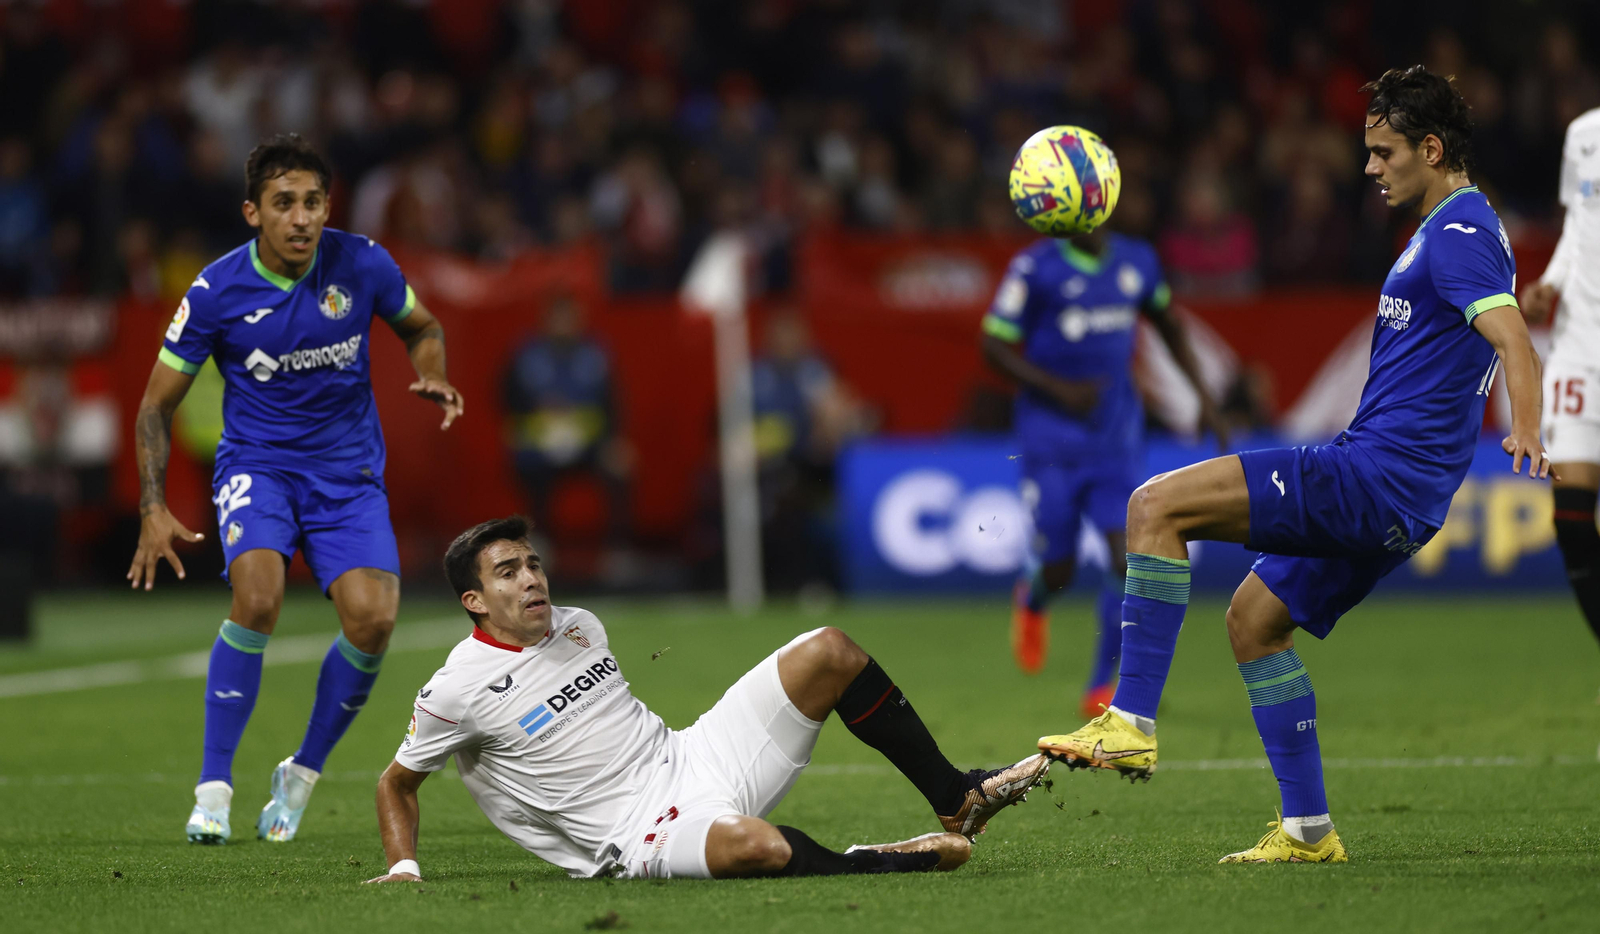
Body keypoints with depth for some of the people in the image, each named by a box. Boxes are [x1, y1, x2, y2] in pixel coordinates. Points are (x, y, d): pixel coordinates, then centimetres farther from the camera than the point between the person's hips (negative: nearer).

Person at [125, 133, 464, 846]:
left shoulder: (362, 265, -8)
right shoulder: (216, 292, -12)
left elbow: (421, 327, 13)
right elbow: (157, 404, -1)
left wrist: (431, 376, -9)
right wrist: (153, 508, -10)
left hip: (349, 473, 2)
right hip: (257, 463, -2)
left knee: (372, 618, -18)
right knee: (258, 595, -29)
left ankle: (303, 773, 8)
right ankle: (213, 787, -18)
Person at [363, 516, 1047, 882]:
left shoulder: (579, 627, 11)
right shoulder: (457, 691, -9)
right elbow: (397, 783, 3)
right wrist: (402, 869, -8)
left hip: (693, 759, 8)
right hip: (639, 832, -8)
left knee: (829, 652, -3)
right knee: (758, 845, -43)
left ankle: (956, 799, 2)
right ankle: (901, 860, -18)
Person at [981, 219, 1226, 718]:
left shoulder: (1137, 261, 3)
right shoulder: (1035, 268, -10)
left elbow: (1168, 324, 21)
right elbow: (994, 345, -8)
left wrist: (1203, 395, 14)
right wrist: (1058, 389, -20)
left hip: (1117, 438, 3)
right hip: (1052, 438, -3)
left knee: (1128, 557, -11)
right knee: (1058, 571, 0)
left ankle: (1102, 685, 1)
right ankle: (1031, 601, 39)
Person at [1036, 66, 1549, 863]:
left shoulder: (1460, 235, -13)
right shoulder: (1451, 230, 19)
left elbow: (1511, 336, -29)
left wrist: (1525, 435, -46)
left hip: (1376, 475, -11)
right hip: (1394, 495, 11)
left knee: (1157, 506, -16)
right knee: (1254, 617, 19)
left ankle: (1131, 724, -19)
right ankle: (1308, 830, 18)